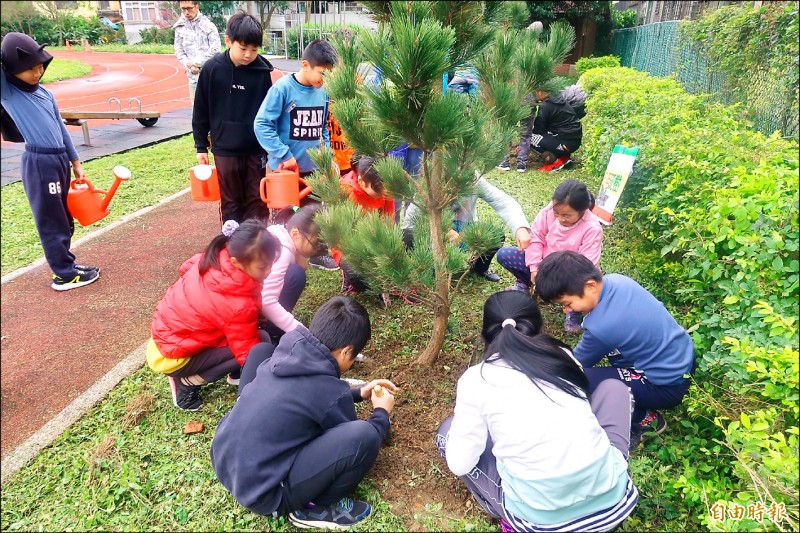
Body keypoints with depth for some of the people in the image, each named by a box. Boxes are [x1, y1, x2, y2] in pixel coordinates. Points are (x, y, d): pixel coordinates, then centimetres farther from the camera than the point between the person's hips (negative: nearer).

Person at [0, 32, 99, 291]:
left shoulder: (45, 93, 14)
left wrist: (75, 162, 18)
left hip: (60, 160, 7)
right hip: (38, 164, -7)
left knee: (64, 220, 17)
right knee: (52, 222, 3)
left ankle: (66, 263, 32)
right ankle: (64, 275, 14)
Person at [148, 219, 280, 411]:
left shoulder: (214, 257, -14)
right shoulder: (239, 306, -34)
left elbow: (186, 267, 8)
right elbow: (249, 353, -23)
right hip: (171, 357, -8)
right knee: (261, 343, -17)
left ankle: (236, 373, 11)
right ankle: (187, 382, -4)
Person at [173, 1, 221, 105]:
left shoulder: (207, 25, -3)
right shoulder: (179, 27, 7)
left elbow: (215, 48, -9)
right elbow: (178, 51, 9)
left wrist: (195, 62, -9)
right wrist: (189, 65, -9)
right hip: (194, 76, 3)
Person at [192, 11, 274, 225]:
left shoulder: (263, 71, -6)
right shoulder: (212, 69, -7)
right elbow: (200, 110, 2)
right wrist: (201, 146, 5)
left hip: (257, 150, 0)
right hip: (225, 150, 0)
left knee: (257, 201, 9)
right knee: (230, 202, 12)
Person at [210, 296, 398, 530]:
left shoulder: (285, 353, -1)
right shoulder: (332, 392, -20)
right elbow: (354, 443, -1)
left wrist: (358, 393, 22)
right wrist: (382, 412, 16)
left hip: (222, 461, 8)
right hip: (259, 493, -8)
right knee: (364, 436, -22)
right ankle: (314, 508, 3)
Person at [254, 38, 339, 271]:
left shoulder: (322, 92, 1)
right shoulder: (283, 88, -15)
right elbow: (262, 124, -16)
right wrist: (284, 155, -19)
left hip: (313, 167, 5)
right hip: (285, 167, -5)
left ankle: (316, 252, 33)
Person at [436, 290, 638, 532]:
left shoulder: (475, 379, -4)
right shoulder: (563, 355, 7)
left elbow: (459, 465, -3)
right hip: (613, 500, 3)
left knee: (448, 430, 16)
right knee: (613, 387, 24)